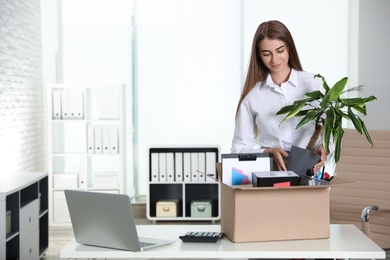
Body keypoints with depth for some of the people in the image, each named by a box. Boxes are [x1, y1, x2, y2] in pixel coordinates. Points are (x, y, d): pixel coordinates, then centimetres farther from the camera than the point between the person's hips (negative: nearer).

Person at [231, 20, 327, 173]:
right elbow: (239, 149, 6)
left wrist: (323, 148, -14)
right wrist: (269, 152, -11)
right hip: (269, 172, 1)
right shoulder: (251, 95, 5)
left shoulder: (314, 84, 6)